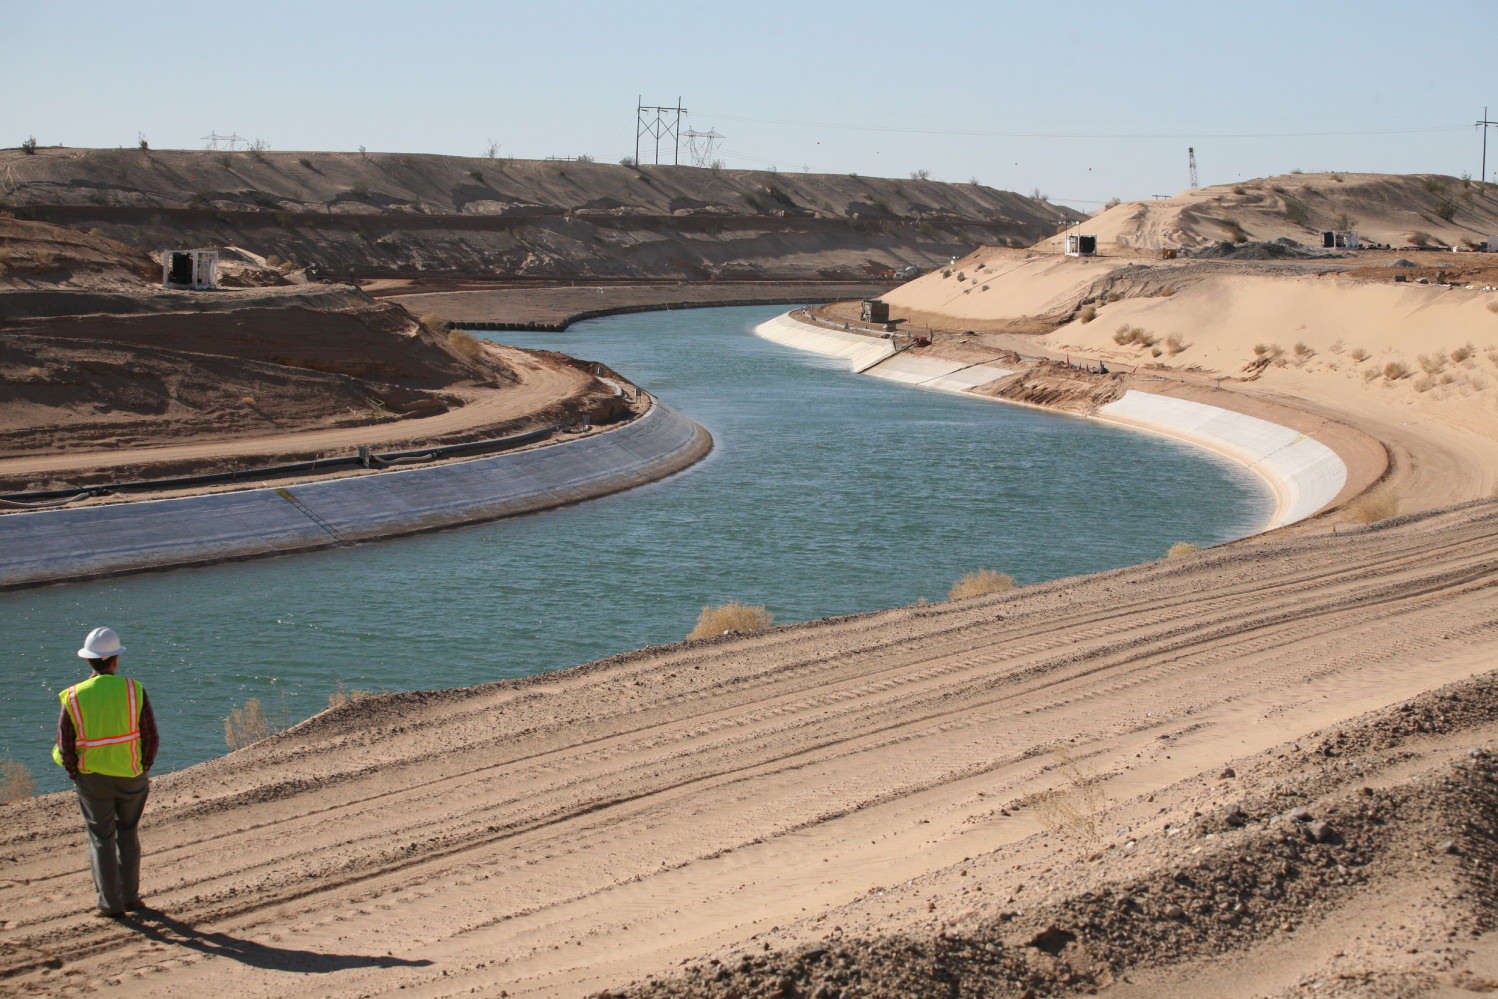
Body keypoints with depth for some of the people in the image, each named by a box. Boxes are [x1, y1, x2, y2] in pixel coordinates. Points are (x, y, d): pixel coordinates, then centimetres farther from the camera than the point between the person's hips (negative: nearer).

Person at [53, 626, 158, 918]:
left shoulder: (73, 697, -10)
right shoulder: (133, 690, -10)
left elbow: (65, 749, -9)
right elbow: (152, 739, -8)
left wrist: (76, 776, 7)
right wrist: (143, 769, 7)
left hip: (92, 777, -1)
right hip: (131, 775, 1)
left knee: (101, 839, 10)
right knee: (127, 835, 19)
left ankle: (110, 903, 12)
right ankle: (129, 896, 23)